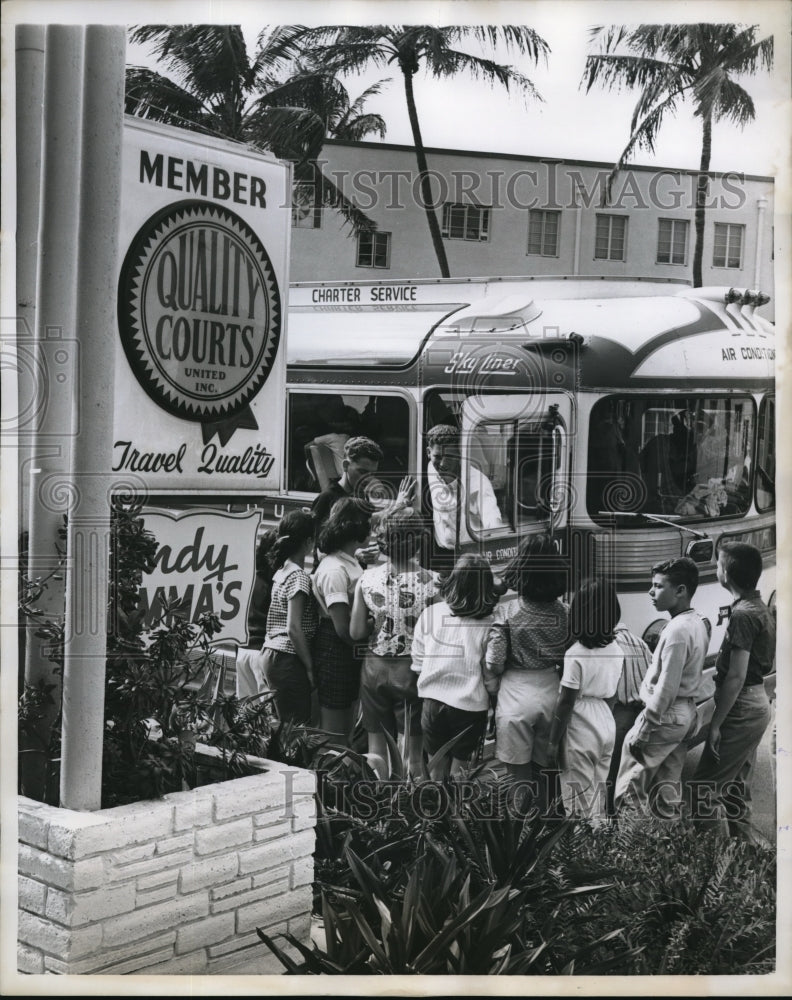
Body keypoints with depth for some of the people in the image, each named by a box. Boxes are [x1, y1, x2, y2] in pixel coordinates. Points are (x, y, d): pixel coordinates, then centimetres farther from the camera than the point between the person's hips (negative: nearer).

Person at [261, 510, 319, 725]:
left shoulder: (281, 572, 12)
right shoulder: (299, 577, -13)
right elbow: (294, 628, -18)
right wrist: (310, 667, -12)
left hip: (272, 656, 9)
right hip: (289, 661, -9)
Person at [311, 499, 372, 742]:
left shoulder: (350, 563, 11)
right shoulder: (335, 570, -19)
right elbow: (342, 627, -21)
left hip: (349, 649, 10)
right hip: (335, 649, -10)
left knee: (345, 728, 18)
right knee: (334, 732, 0)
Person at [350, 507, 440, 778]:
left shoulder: (367, 578, -7)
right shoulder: (431, 582, -16)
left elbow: (356, 632, -4)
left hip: (374, 667, 3)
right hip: (411, 669, -3)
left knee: (376, 747, 16)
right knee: (412, 750, 9)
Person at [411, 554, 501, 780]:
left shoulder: (430, 613, -8)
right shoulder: (487, 624, -15)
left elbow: (417, 662, 1)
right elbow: (491, 679, -9)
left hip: (432, 702, 2)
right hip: (469, 705, -2)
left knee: (437, 770, 18)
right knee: (458, 773, 14)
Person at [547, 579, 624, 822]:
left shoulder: (576, 654, -21)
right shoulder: (616, 649, -1)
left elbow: (565, 703, -17)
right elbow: (611, 694, 9)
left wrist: (553, 741, -8)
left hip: (580, 730, -7)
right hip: (607, 724, 7)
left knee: (580, 798, 5)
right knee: (598, 791, 20)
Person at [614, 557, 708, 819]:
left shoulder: (677, 630, -22)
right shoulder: (698, 623, 6)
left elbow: (666, 687, -23)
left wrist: (643, 730, -18)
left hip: (666, 714, -9)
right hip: (686, 713, 9)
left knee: (633, 777, 3)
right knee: (667, 783, 16)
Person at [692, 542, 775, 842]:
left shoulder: (743, 615, -20)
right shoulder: (760, 608, 9)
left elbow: (736, 677, -22)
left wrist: (716, 724, -19)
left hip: (742, 708, -10)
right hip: (756, 704, 10)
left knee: (706, 786, -4)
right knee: (737, 786, 17)